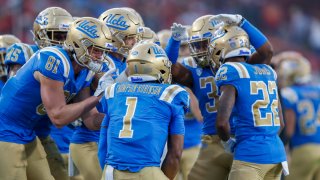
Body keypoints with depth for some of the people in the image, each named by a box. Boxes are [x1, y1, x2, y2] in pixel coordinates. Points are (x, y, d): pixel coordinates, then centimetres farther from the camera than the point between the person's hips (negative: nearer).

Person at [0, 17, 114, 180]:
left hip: (27, 136, 10)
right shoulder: (55, 61, -25)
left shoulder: (85, 72, 3)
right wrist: (97, 98, -22)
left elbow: (90, 119, 6)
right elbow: (58, 117, -25)